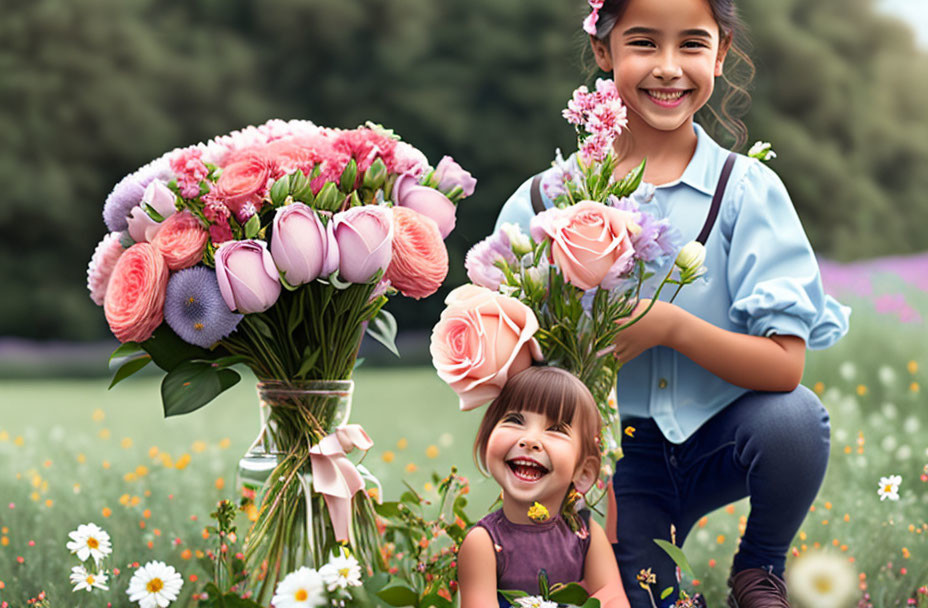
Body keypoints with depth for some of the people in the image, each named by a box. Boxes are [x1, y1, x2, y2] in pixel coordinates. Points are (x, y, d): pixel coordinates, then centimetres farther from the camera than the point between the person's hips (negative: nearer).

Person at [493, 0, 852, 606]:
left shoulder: (746, 188, -10)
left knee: (794, 417, -30)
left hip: (721, 433, 0)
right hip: (621, 455, 0)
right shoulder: (548, 199, -7)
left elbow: (784, 364, -18)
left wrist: (670, 324, -30)